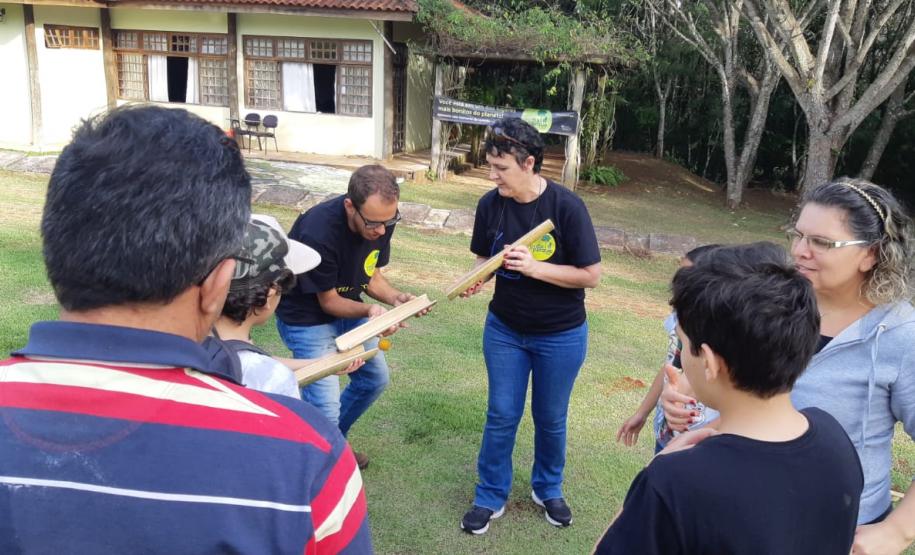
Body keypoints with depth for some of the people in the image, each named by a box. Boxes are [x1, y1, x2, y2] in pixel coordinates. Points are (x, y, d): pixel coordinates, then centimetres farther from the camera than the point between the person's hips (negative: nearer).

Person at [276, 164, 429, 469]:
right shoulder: (318, 233, -36)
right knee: (325, 408, -12)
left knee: (375, 379, 19)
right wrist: (369, 311, -38)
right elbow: (328, 301, -22)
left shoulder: (381, 220, -16)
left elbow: (371, 274, -1)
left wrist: (396, 297, -19)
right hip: (307, 317, -7)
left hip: (348, 309, 7)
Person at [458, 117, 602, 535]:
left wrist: (535, 268, -30)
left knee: (550, 418, 16)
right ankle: (490, 497, 30)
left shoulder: (567, 207, -22)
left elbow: (591, 275, -19)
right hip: (504, 330, 2)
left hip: (561, 336, -2)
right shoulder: (490, 205, -11)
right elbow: (484, 259, 2)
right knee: (501, 415, 11)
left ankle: (547, 489, 41)